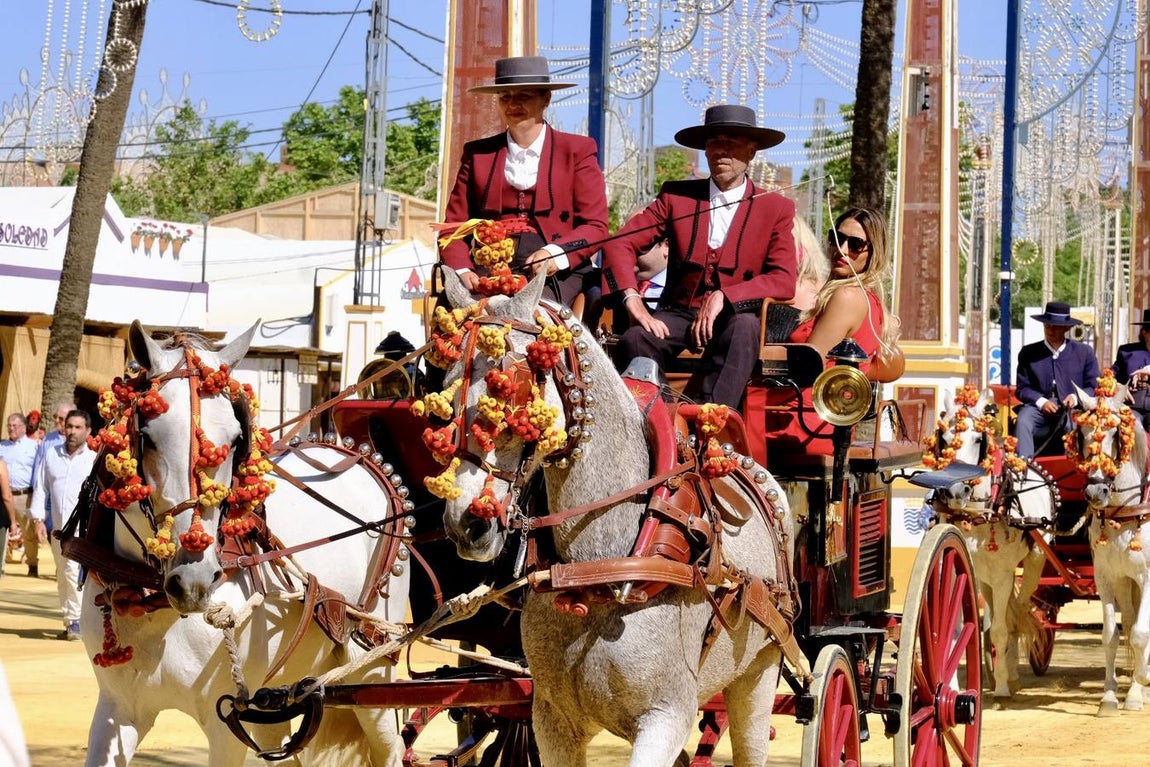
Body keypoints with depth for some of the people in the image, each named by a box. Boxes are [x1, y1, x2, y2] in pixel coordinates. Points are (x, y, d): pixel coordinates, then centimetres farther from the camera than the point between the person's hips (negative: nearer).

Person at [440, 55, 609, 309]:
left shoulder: (577, 151, 12)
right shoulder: (477, 153, 18)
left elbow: (596, 227, 5)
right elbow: (454, 225, 14)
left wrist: (555, 253, -16)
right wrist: (461, 270, -8)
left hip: (556, 272, -2)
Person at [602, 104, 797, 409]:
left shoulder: (776, 209, 6)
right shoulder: (676, 196, 10)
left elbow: (784, 281, -5)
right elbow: (620, 244, 3)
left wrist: (724, 298, -20)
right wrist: (633, 301, -15)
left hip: (734, 318, -1)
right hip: (678, 314, 2)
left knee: (744, 327, -38)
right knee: (634, 341, -31)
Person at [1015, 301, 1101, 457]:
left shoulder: (1084, 353, 11)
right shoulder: (1028, 353, 11)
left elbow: (1095, 386, 9)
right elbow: (1022, 388, 8)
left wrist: (1076, 397, -12)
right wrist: (1041, 401, -12)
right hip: (1040, 409, 1)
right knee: (1023, 421, -31)